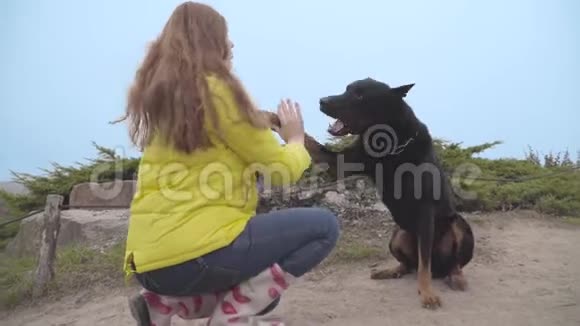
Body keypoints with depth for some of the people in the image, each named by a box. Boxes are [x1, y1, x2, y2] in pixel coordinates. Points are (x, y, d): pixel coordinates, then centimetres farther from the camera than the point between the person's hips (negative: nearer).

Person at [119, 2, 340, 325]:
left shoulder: (162, 98, 14)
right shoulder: (217, 90, -9)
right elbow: (282, 170, -3)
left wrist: (263, 125, 24)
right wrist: (296, 138, 17)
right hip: (196, 249, -9)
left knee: (261, 288, 29)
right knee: (323, 226, -1)